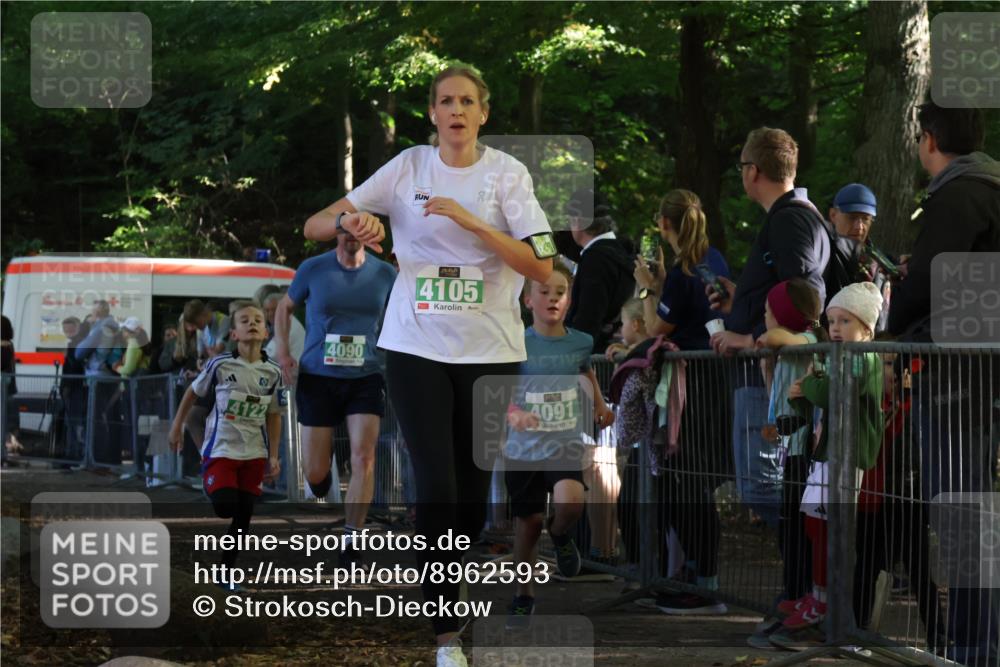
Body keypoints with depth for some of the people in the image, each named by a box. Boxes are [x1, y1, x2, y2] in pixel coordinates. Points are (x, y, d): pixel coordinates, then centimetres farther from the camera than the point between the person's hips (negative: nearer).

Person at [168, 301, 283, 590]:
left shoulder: (272, 372, -2)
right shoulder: (221, 365, -10)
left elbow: (273, 414, 7)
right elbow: (194, 391, 4)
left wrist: (273, 455, 5)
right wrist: (177, 426, 9)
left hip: (254, 453, 3)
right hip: (221, 447, -3)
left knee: (244, 515, 4)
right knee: (226, 507, -20)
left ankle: (226, 572, 16)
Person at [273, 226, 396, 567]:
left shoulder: (385, 274, 0)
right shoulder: (313, 269, -2)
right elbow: (285, 307, 13)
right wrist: (283, 351, 0)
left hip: (366, 378, 0)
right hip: (317, 377, 0)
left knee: (363, 458, -17)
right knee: (315, 472, 2)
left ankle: (350, 542, -10)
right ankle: (322, 502, 40)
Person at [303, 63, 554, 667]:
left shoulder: (507, 173, -1)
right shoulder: (409, 167, 3)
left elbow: (541, 267, -12)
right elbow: (314, 227, 4)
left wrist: (470, 220, -21)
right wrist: (350, 220, -19)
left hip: (490, 350, 0)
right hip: (416, 346, 0)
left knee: (474, 491, 6)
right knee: (437, 488, -11)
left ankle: (448, 592, 30)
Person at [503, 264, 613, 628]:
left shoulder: (580, 342, 0)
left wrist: (600, 405, 26)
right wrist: (514, 413, -35)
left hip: (566, 445, 1)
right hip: (524, 448, -1)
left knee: (570, 502, -27)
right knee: (528, 523, 8)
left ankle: (560, 534, 9)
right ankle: (524, 596, 28)